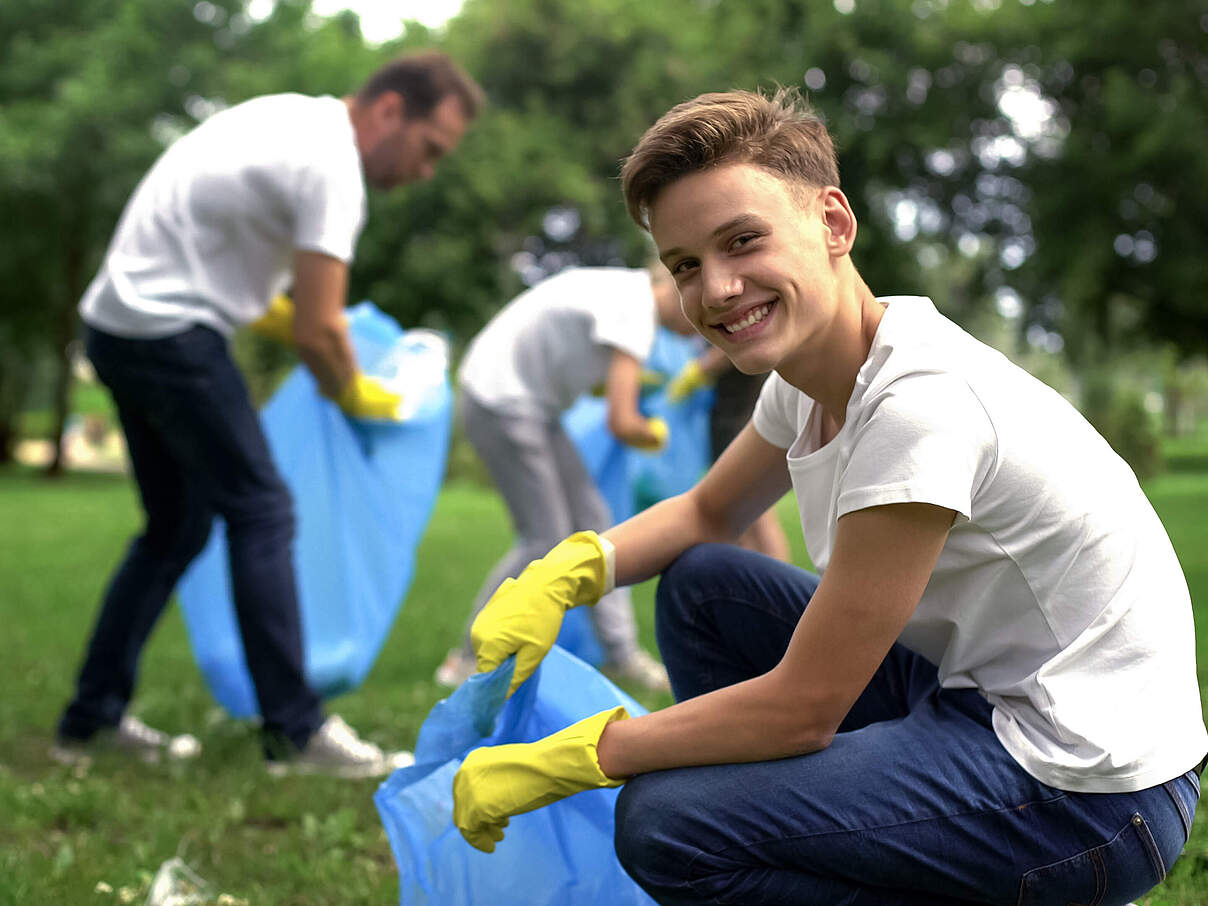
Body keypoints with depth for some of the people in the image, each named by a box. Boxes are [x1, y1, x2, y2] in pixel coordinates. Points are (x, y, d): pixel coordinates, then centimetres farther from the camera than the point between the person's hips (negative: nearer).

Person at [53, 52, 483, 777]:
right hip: (170, 331, -10)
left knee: (177, 527, 15)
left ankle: (93, 719, 19)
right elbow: (317, 332, -18)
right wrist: (355, 395, 0)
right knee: (261, 512, -6)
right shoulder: (331, 166, -17)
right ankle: (297, 732, -4)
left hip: (121, 323, 10)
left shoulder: (294, 119, 14)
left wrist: (276, 313, 21)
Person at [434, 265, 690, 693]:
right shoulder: (635, 313, -22)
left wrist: (624, 378, 8)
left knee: (591, 519, 8)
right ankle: (469, 661, 5)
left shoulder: (626, 285, 7)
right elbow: (622, 424, -25)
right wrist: (655, 434, -3)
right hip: (502, 405, -10)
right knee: (545, 538, -6)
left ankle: (620, 652, 14)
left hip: (528, 401, 10)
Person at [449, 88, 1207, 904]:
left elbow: (803, 707, -22)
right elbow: (708, 514, 19)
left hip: (1092, 787, -9)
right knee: (700, 585, 12)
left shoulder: (920, 404, -27)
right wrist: (565, 571, -2)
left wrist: (560, 762, -13)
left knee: (665, 823, -18)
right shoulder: (811, 365, 0)